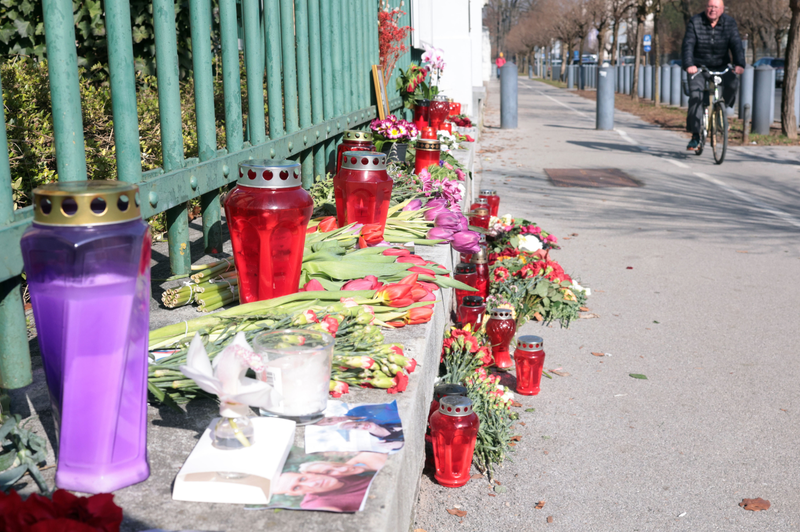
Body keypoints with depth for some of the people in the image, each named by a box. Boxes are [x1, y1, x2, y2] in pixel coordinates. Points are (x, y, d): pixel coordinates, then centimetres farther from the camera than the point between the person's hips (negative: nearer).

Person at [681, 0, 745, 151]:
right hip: (698, 67, -1)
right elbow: (688, 45, -19)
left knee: (732, 82, -27)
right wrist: (689, 65, -37)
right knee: (695, 95, -19)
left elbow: (736, 45, -13)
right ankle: (695, 135, -15)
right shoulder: (695, 22, -9)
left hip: (721, 67, 2)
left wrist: (739, 64, -31)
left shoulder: (729, 23, -3)